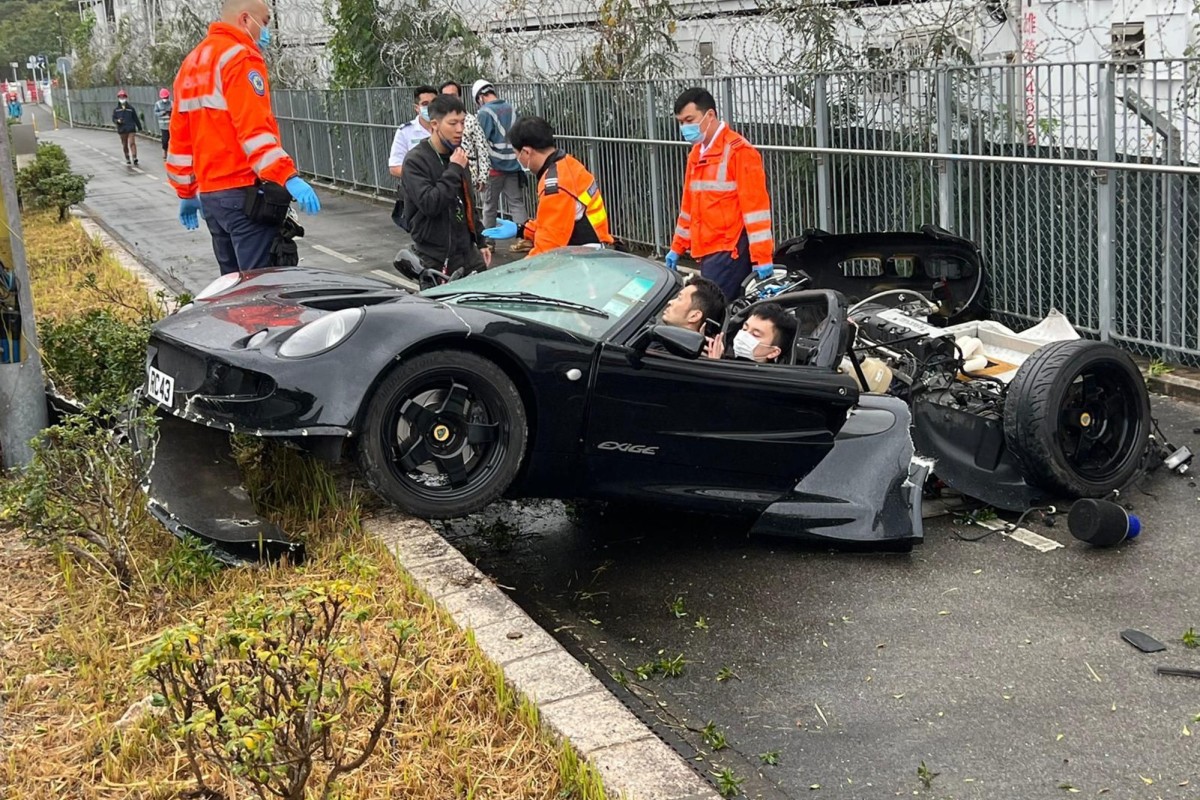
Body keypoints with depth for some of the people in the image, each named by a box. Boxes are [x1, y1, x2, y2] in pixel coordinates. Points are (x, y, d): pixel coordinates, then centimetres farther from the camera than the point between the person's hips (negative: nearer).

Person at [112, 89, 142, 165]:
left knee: (132, 143, -14)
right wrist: (117, 121, -14)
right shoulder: (116, 110, 8)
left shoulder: (131, 108, 6)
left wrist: (139, 127, 11)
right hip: (122, 130, 2)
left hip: (131, 128, -2)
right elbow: (113, 119, 9)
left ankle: (134, 157, -20)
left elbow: (136, 118, 10)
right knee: (125, 145, 8)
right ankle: (127, 158, 19)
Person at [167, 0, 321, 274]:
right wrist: (289, 178, -28)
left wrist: (187, 193, 27)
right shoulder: (240, 57, -8)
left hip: (208, 193, 9)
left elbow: (180, 139, 21)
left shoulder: (192, 63, 19)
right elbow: (255, 130, -21)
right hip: (245, 193, -9)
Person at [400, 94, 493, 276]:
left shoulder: (457, 156, 12)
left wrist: (481, 241, 19)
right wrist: (454, 170, -18)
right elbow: (429, 204, -23)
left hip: (467, 251, 7)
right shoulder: (415, 161, -11)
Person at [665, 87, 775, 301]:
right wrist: (677, 247, 25)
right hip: (708, 251, 8)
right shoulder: (697, 153, 18)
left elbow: (755, 205, -14)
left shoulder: (738, 151, -9)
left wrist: (762, 258, -19)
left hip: (730, 252, -8)